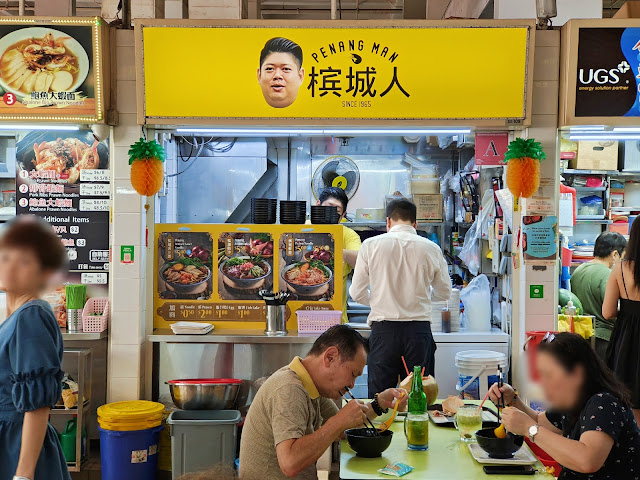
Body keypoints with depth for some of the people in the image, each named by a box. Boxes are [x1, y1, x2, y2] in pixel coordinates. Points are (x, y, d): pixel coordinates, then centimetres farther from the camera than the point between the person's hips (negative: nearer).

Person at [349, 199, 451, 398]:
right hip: (419, 330, 1)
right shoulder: (431, 249, 2)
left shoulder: (371, 245, 0)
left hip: (384, 330, -1)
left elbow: (357, 293, 3)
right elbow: (444, 293, 14)